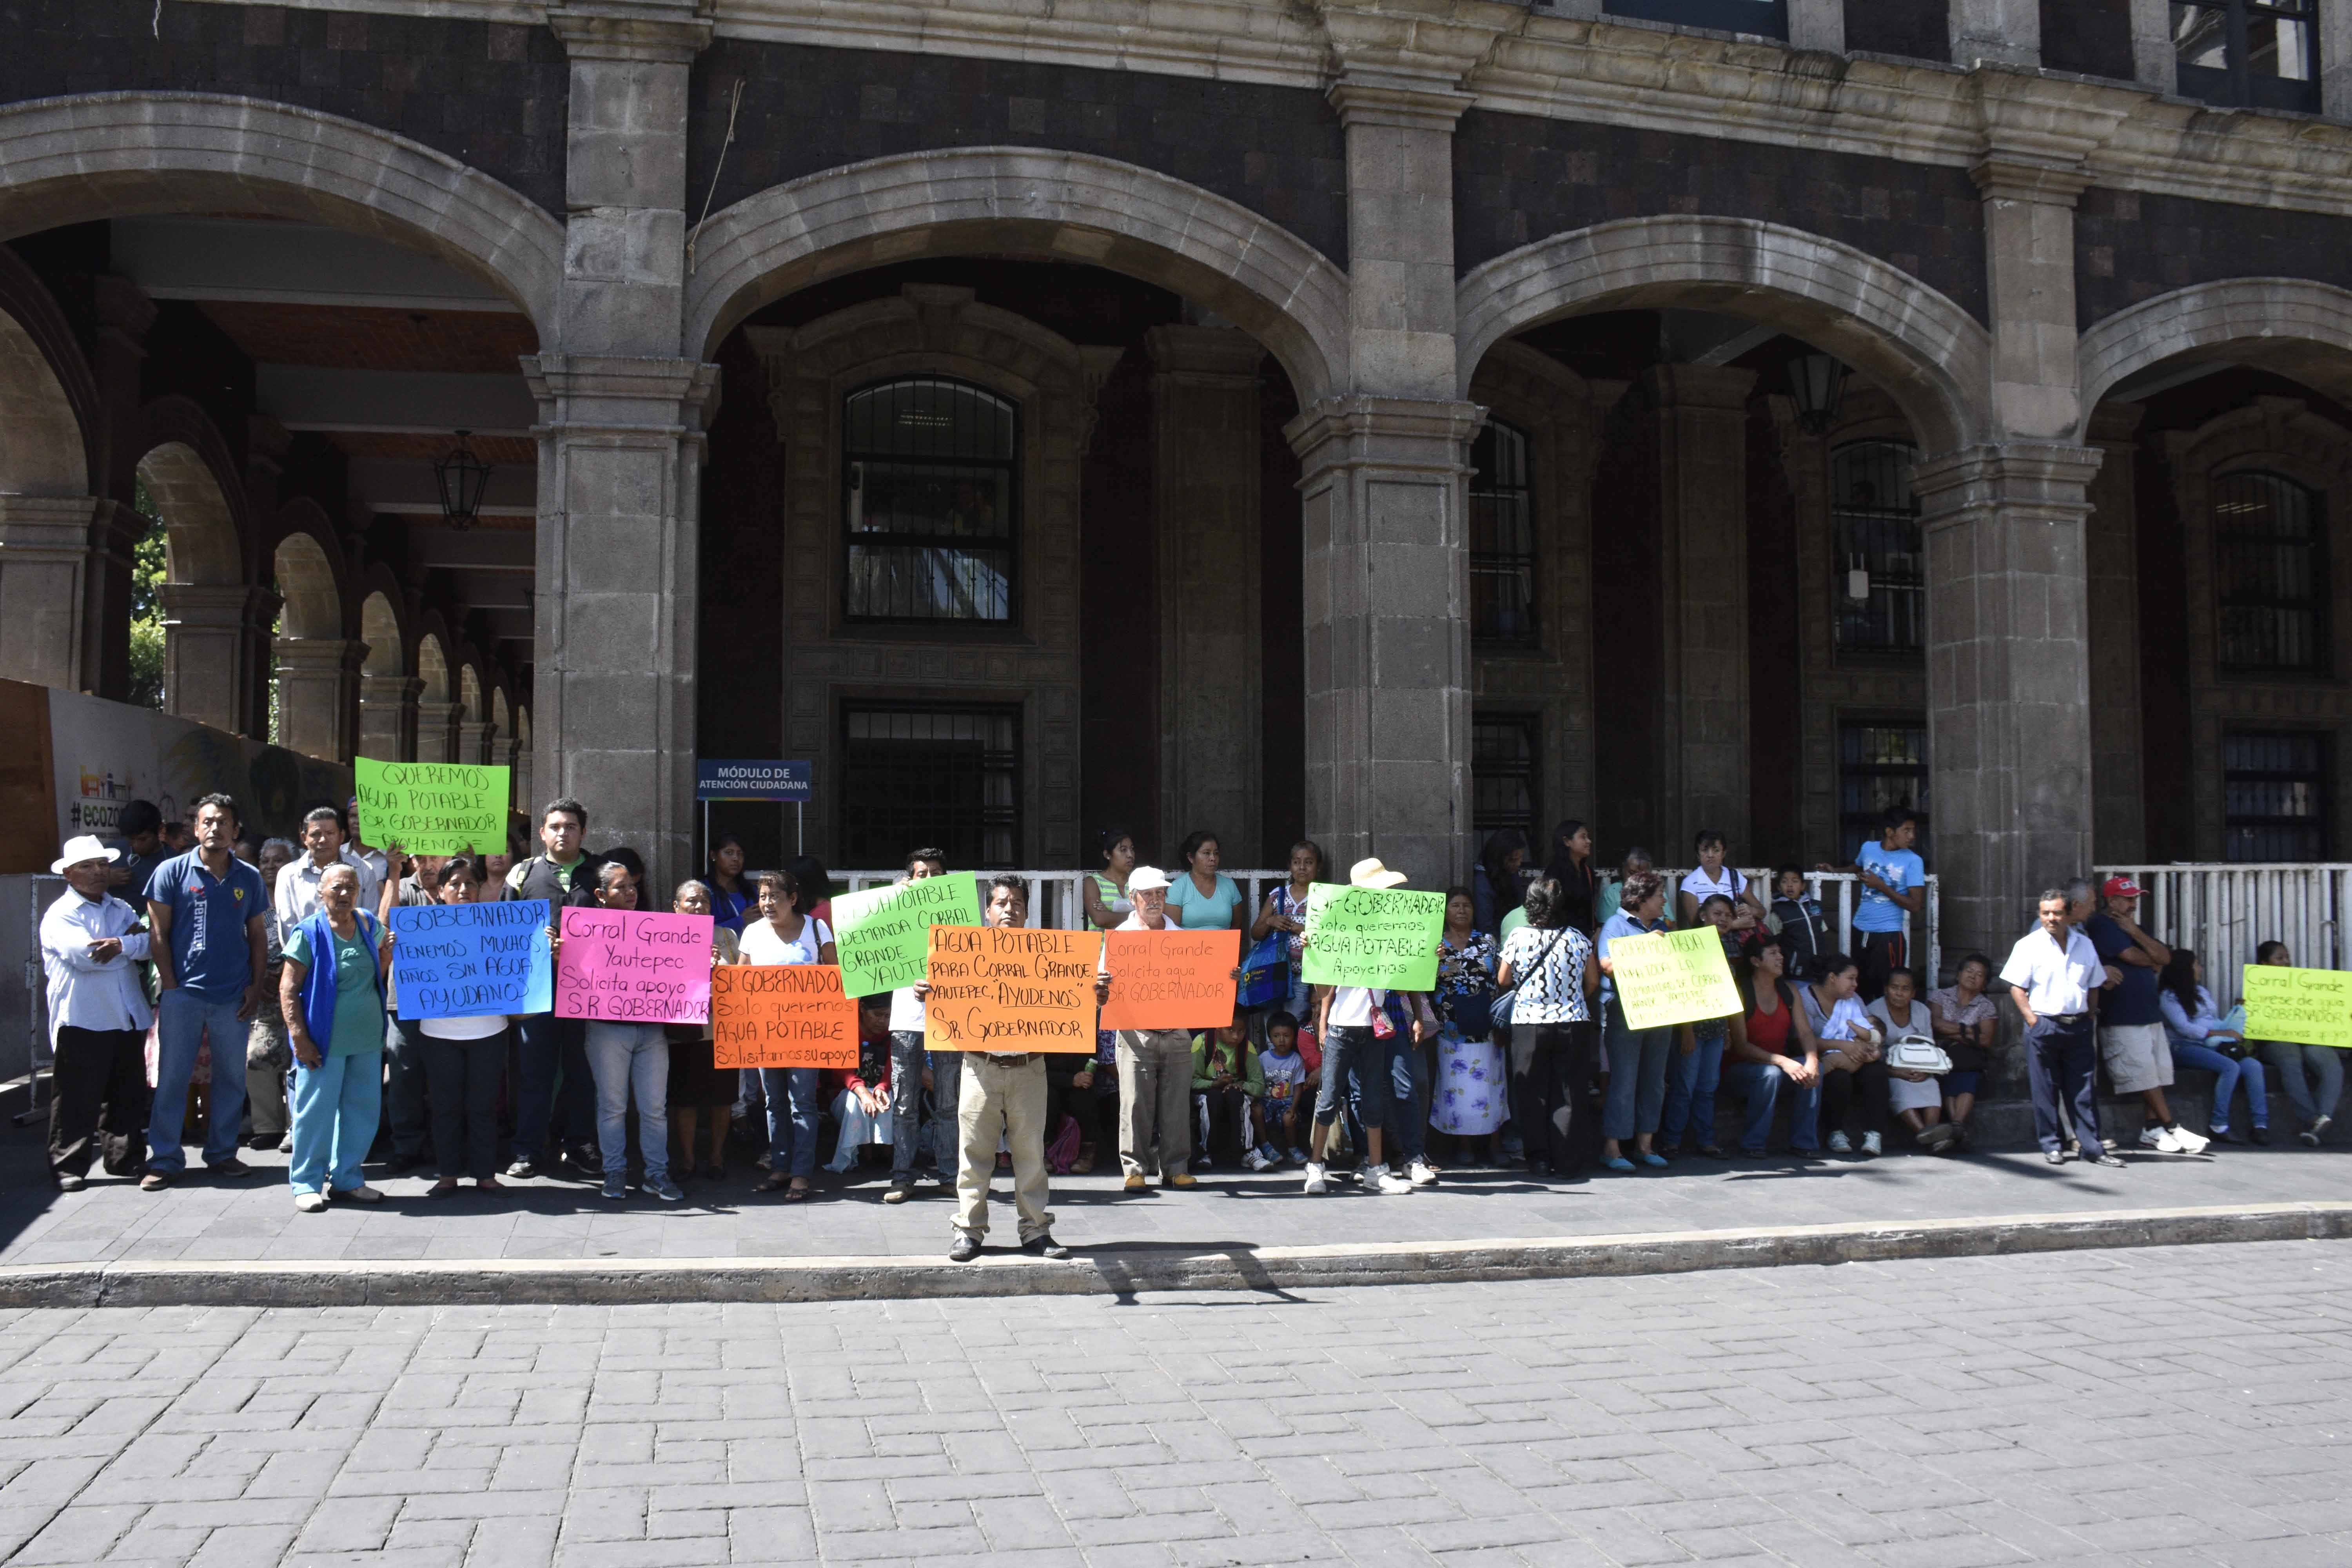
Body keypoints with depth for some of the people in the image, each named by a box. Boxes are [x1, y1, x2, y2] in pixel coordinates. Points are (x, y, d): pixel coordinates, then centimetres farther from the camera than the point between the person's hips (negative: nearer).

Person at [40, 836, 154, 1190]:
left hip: (128, 1019, 6)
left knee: (128, 1095, 12)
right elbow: (85, 955, -19)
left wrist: (121, 945, -20)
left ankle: (125, 1157, 22)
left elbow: (149, 944, 0)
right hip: (81, 1022, -6)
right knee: (77, 1098, -1)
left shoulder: (121, 909, 15)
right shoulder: (61, 914, -4)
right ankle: (68, 1166, 8)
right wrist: (132, 941, -7)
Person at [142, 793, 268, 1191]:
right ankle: (165, 1159, 10)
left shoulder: (249, 878, 7)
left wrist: (256, 986, 2)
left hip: (235, 996, 3)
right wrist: (171, 986, -6)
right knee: (172, 1078, 1)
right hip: (183, 993, -2)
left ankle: (222, 1153, 20)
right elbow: (158, 934, 0)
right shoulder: (172, 872, 0)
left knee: (232, 1078, 9)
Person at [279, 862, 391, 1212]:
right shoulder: (308, 933, -7)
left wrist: (387, 955, 5)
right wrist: (300, 1038, -14)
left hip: (367, 1039, 5)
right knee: (316, 1112, 0)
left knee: (362, 1110, 10)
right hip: (324, 1041, -5)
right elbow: (288, 990, -9)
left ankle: (346, 1178, 22)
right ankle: (307, 1183, 12)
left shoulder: (368, 925, 9)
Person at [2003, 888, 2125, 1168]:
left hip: (2079, 1026, 3)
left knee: (2084, 1090, 4)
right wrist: (2033, 1020, -11)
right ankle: (2052, 1146, 11)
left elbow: (2094, 986, 18)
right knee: (2046, 1090, 1)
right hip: (2044, 1026, -3)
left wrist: (2088, 1017, 8)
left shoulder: (2084, 945, 11)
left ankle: (2093, 1149, 8)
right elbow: (2016, 987, -4)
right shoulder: (2029, 945, -2)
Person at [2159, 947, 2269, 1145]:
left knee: (2253, 1066, -18)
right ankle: (2219, 1125, -27)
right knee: (2231, 1067, -31)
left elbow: (2216, 1021, 25)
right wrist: (2218, 1033, -15)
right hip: (2186, 1047, -7)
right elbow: (2183, 1028, -11)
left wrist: (2233, 1034, 4)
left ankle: (2260, 1124, -24)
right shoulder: (2169, 996, 0)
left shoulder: (2202, 992, 27)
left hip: (2214, 1045, 7)